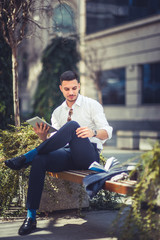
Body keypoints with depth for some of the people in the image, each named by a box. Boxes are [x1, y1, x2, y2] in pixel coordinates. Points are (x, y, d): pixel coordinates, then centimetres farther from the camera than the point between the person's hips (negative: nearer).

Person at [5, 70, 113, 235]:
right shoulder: (57, 113, 19)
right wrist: (43, 137, -11)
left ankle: (27, 157, -26)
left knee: (72, 125, -32)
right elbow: (55, 141, 12)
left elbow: (107, 132, -5)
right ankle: (31, 217, -27)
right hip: (68, 154, 4)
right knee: (39, 160, -28)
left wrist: (93, 133, -27)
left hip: (88, 155, -4)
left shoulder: (92, 105, 6)